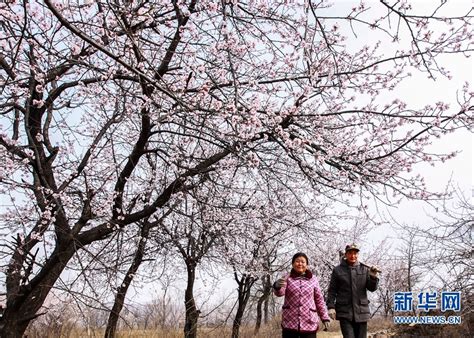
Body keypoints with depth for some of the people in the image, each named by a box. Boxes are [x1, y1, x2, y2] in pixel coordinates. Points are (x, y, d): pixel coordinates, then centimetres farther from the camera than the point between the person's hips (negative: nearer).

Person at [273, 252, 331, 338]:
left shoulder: (313, 279, 6)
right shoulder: (288, 278, 2)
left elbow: (319, 300, 10)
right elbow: (280, 292, -16)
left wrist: (325, 318, 5)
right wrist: (277, 286, -39)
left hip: (309, 324, 1)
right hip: (289, 323, -1)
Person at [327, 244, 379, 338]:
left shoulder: (364, 269, 5)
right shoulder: (338, 270, 2)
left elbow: (372, 288, 4)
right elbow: (332, 290, 3)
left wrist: (373, 277, -14)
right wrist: (331, 307, -6)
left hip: (361, 312, 2)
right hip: (345, 312, -2)